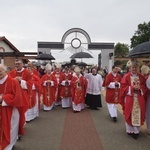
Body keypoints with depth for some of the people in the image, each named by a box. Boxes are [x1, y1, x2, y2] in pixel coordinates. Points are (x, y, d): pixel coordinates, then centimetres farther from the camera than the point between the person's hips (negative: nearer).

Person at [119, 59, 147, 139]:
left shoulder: (141, 77, 7)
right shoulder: (126, 77, -4)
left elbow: (145, 87, 9)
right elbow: (123, 87, -7)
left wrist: (140, 88, -12)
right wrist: (132, 88, -17)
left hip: (139, 99, 3)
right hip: (129, 98, -3)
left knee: (138, 115, 4)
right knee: (130, 115, 3)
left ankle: (136, 131, 18)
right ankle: (130, 130, 18)